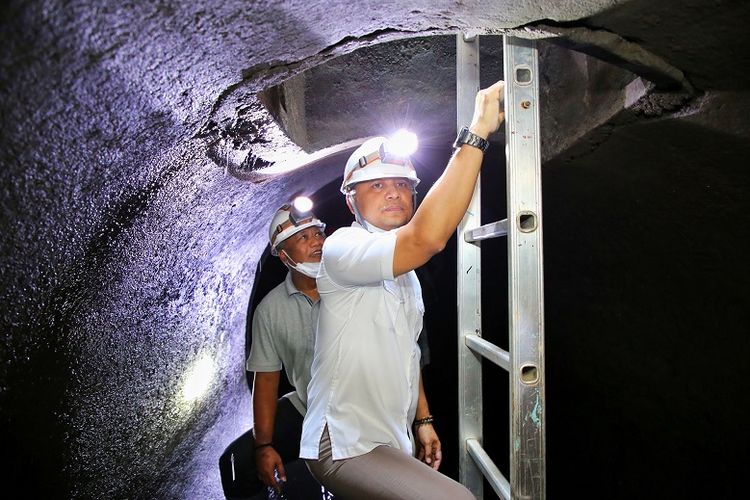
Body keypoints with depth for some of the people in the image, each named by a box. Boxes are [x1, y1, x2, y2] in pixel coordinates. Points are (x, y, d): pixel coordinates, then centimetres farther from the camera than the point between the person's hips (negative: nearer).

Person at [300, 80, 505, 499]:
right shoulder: (343, 247, -16)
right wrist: (477, 133, -32)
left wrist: (423, 420, 19)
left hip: (391, 447, 10)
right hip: (345, 447, -9)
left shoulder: (406, 272, 17)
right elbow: (428, 239, -34)